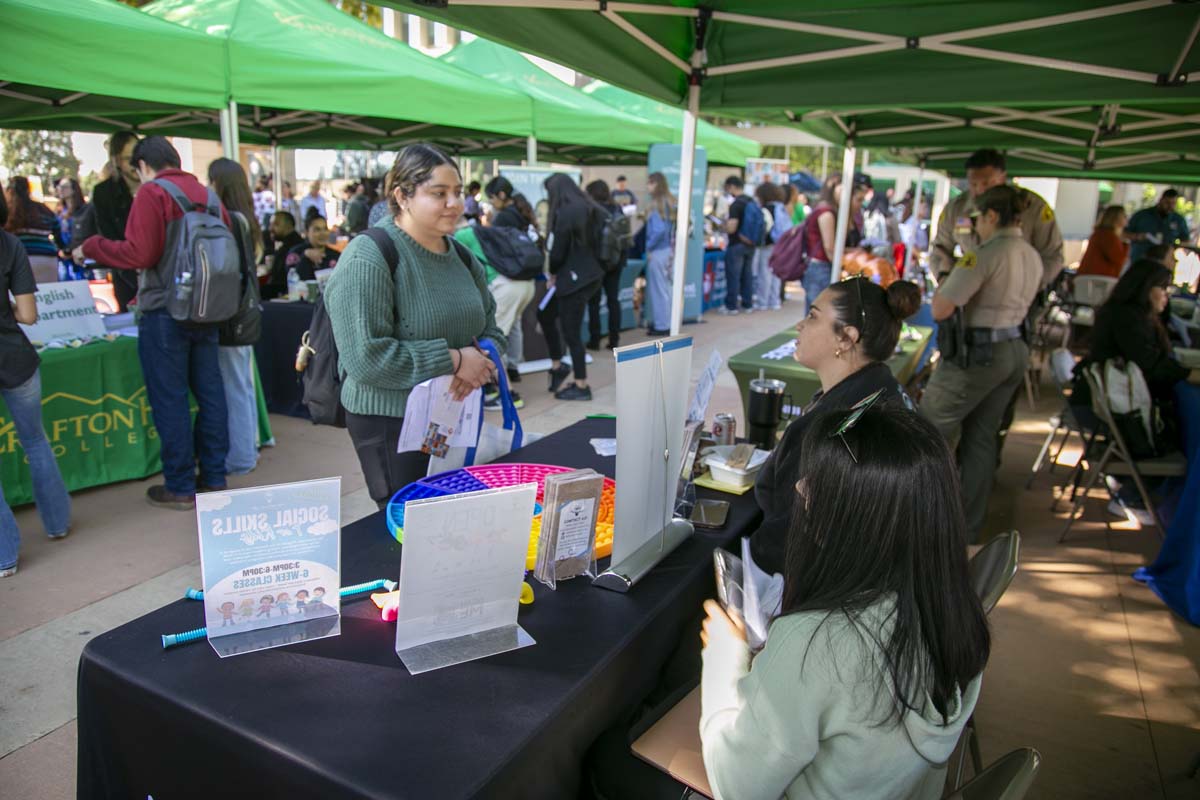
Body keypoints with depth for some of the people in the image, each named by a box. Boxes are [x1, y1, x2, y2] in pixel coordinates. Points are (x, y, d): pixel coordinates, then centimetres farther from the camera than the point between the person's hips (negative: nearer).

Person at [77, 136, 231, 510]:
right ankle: (214, 477, 21)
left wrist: (91, 247, -2)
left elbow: (138, 254, -17)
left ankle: (180, 488, 9)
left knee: (169, 400, 2)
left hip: (164, 313, -6)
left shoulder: (152, 193, -9)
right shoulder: (208, 195, 10)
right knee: (209, 393, 12)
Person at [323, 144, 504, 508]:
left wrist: (482, 362, -9)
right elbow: (364, 358, -22)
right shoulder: (367, 259, -15)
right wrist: (453, 360, -20)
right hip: (393, 427, -7)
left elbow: (491, 328, 15)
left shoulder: (461, 256, 9)